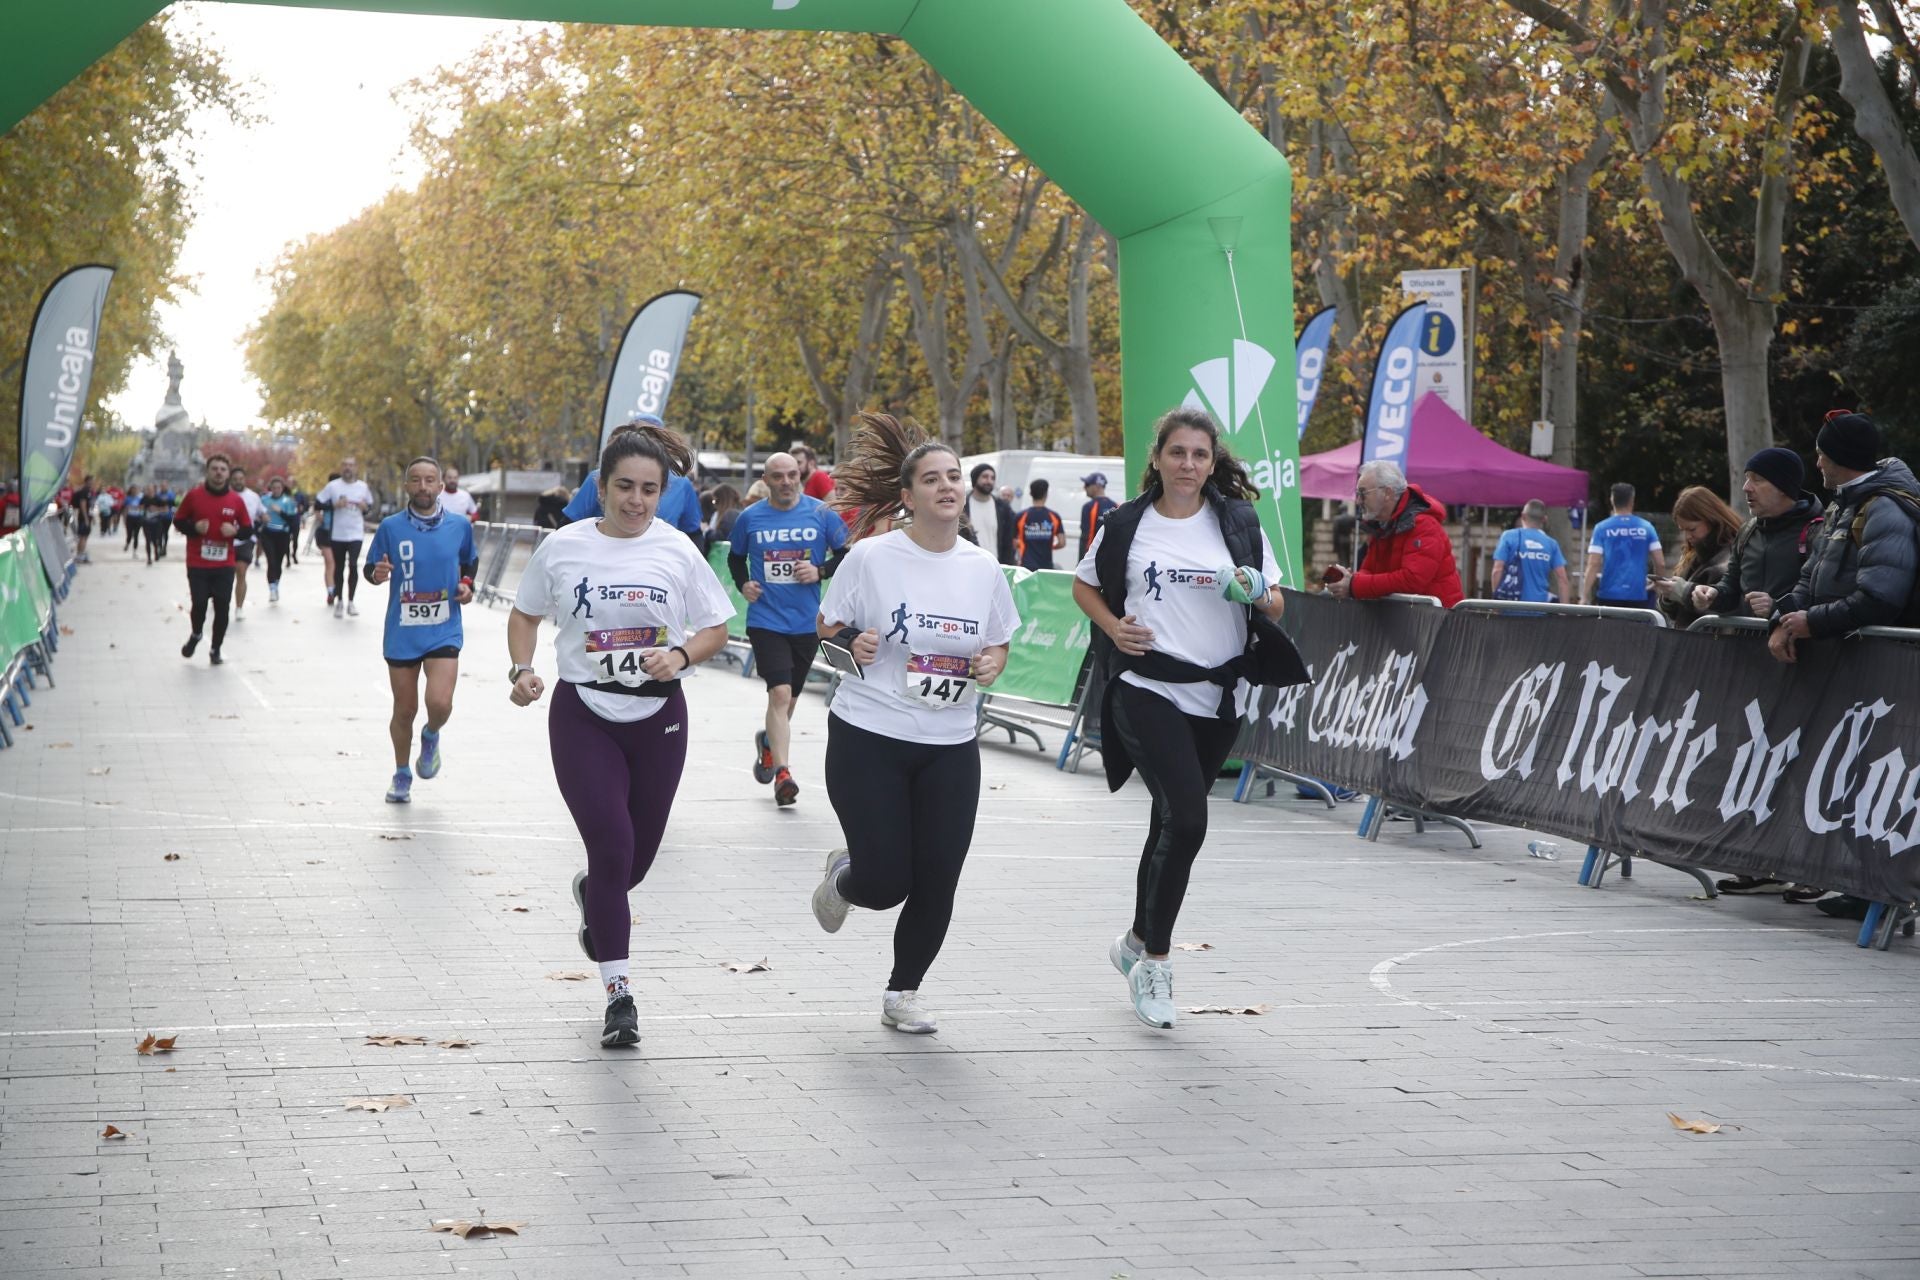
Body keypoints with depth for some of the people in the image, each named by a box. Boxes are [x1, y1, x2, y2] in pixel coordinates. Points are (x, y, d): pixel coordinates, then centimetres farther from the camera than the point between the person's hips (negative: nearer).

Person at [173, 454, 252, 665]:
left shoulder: (236, 500, 2)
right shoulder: (194, 495, -2)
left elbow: (248, 528, 9)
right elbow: (178, 520, 5)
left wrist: (235, 531, -12)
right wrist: (194, 527, -14)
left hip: (224, 565, 1)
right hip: (197, 563, -1)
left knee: (222, 607, 1)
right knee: (199, 604, -5)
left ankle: (215, 649, 17)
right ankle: (195, 635, 27)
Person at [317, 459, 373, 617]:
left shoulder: (363, 486, 3)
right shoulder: (333, 486, -2)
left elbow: (370, 505, 15)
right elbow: (319, 503, -1)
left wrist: (365, 507, -8)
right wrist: (334, 505, -16)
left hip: (356, 534, 0)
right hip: (337, 534, 0)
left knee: (353, 565, -13)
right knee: (339, 567, 9)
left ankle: (351, 601, -3)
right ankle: (339, 600, 22)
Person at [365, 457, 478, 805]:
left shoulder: (460, 525, 1)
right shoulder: (391, 526, -2)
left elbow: (471, 563, 19)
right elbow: (371, 569, 6)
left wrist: (468, 585, -1)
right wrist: (378, 574, -16)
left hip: (443, 631, 0)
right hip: (401, 634, 0)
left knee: (440, 703, -18)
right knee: (404, 710, 7)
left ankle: (431, 737, 18)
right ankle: (401, 775, 30)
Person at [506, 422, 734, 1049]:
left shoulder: (677, 551, -2)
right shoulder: (563, 548, -3)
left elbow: (716, 629, 5)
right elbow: (525, 614, 11)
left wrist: (679, 656, -15)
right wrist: (522, 669, -6)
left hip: (659, 717, 2)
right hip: (583, 715, -2)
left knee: (638, 856, 11)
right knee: (612, 848, -13)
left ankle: (592, 894, 49)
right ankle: (618, 994, -4)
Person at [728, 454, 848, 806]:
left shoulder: (821, 513, -2)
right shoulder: (749, 518, 0)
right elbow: (735, 557, 17)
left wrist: (820, 572, -11)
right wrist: (743, 585, 0)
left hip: (808, 621, 2)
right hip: (766, 620, -2)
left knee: (788, 697, 16)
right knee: (780, 693, -17)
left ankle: (768, 741, 46)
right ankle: (782, 773, -17)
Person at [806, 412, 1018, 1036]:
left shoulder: (984, 569, 3)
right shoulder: (871, 556, -8)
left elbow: (999, 643, 16)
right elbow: (825, 626, 3)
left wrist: (991, 664, -7)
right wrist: (851, 643, -19)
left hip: (950, 749, 4)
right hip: (868, 738, -3)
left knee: (936, 883, 0)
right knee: (885, 883, -7)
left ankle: (904, 993, 24)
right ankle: (841, 875, 32)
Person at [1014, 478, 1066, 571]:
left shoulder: (1021, 517, -3)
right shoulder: (1054, 517, -2)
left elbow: (1014, 544, 1)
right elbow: (1062, 543, -4)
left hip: (1026, 566, 0)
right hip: (1046, 567, 0)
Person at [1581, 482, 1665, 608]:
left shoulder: (1602, 528, 2)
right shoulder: (1646, 527, 5)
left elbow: (1594, 564, -6)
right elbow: (1660, 563, 2)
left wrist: (1584, 597, -7)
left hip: (1609, 595, -1)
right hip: (1637, 596, 1)